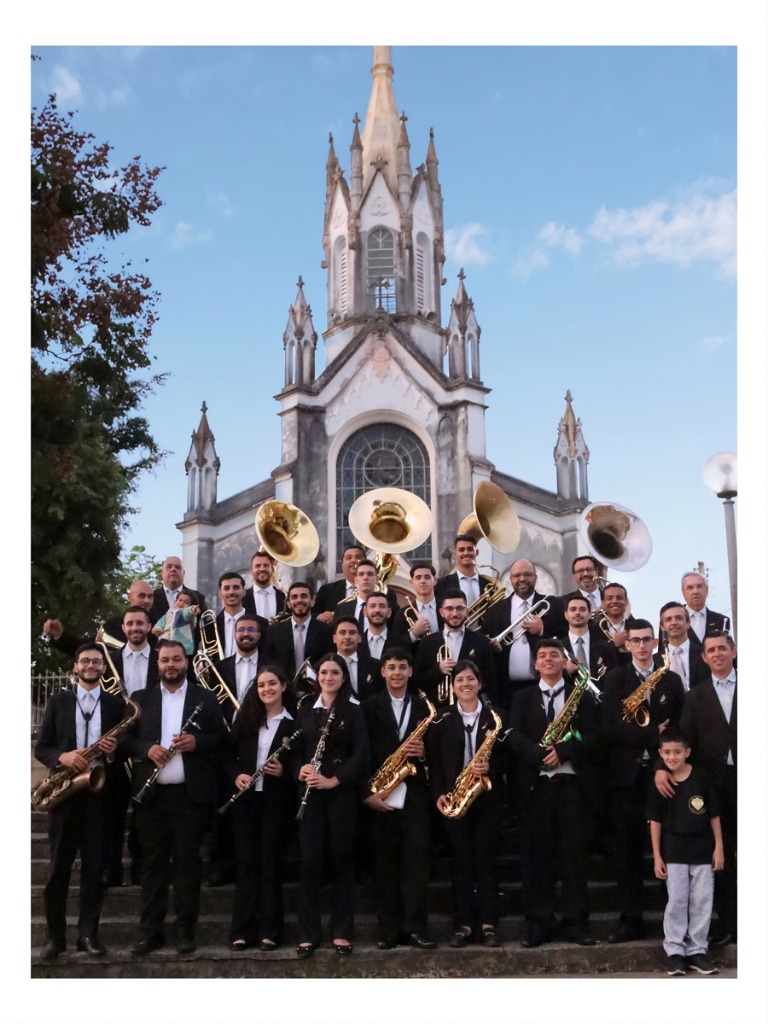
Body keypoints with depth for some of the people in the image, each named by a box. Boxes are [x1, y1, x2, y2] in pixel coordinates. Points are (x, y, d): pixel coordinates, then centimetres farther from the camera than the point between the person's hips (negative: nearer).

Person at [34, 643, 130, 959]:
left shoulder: (116, 705, 8)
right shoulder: (58, 702, 8)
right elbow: (41, 747, 4)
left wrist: (114, 751, -13)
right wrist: (62, 757, -16)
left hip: (99, 793, 0)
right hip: (64, 792, 0)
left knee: (95, 868, 2)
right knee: (58, 868, 3)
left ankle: (88, 933, 11)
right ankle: (55, 935, 11)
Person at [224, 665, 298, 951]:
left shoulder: (294, 723, -1)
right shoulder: (246, 718, 7)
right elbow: (229, 754, 9)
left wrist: (283, 772, -18)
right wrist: (236, 775, -9)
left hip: (276, 801, -2)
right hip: (245, 799, 3)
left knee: (270, 863, 2)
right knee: (245, 863, 4)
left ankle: (269, 931, 9)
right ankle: (241, 931, 9)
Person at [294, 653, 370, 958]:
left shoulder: (353, 711, 0)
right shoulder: (305, 711, 10)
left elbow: (362, 755, -7)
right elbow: (295, 750, 13)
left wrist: (334, 780, -17)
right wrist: (301, 769, -8)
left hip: (342, 793, -2)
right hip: (311, 793, 2)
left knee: (341, 860, 3)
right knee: (310, 861, 1)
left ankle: (341, 932, 11)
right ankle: (307, 933, 8)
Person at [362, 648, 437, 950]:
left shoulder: (424, 706, 10)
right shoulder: (370, 707, 5)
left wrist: (423, 752, -12)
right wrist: (367, 791, -10)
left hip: (415, 795, 0)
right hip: (380, 796, 0)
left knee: (416, 860, -4)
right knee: (385, 863, 4)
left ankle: (415, 927, 1)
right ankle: (389, 929, 10)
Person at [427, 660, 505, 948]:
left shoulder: (495, 716, 5)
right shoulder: (442, 720, 6)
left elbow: (507, 754, 3)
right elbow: (434, 761, 5)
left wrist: (490, 767, -16)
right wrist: (438, 793, -6)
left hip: (487, 796, -1)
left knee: (486, 859, 1)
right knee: (460, 861, 3)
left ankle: (488, 924, 7)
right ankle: (464, 924, 9)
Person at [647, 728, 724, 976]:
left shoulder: (701, 778, -6)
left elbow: (714, 815, 1)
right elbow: (655, 821, 0)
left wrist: (718, 847, -1)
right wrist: (657, 856, -2)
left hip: (703, 850, 1)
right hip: (674, 852, 0)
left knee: (702, 902, 5)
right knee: (676, 901, 2)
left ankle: (697, 951, 15)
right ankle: (674, 951, 11)